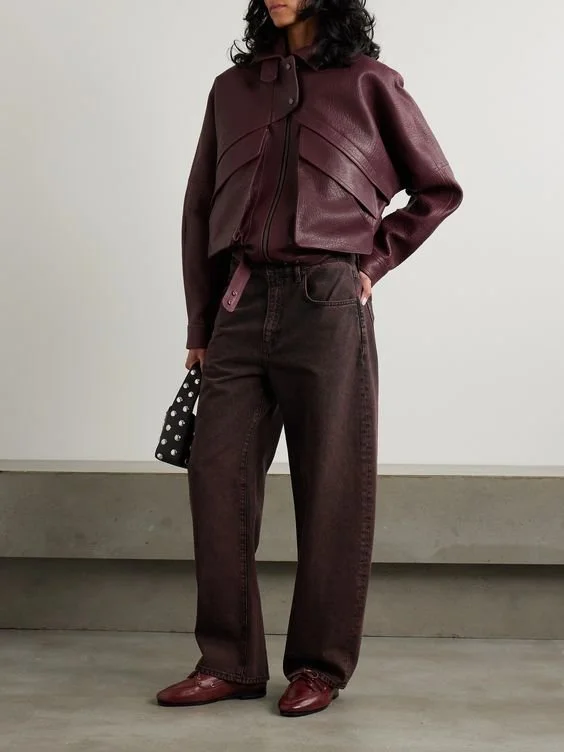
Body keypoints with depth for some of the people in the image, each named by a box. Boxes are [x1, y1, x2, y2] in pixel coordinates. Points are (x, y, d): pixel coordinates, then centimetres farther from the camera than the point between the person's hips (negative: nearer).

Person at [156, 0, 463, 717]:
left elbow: (439, 189, 13)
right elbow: (199, 207, 16)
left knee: (330, 489, 0)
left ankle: (319, 665, 12)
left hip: (326, 306, -3)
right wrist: (200, 324, 11)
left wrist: (374, 260, 3)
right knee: (216, 476, 0)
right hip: (240, 307, 4)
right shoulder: (232, 87, 17)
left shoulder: (368, 83, 8)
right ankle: (229, 661, 11)